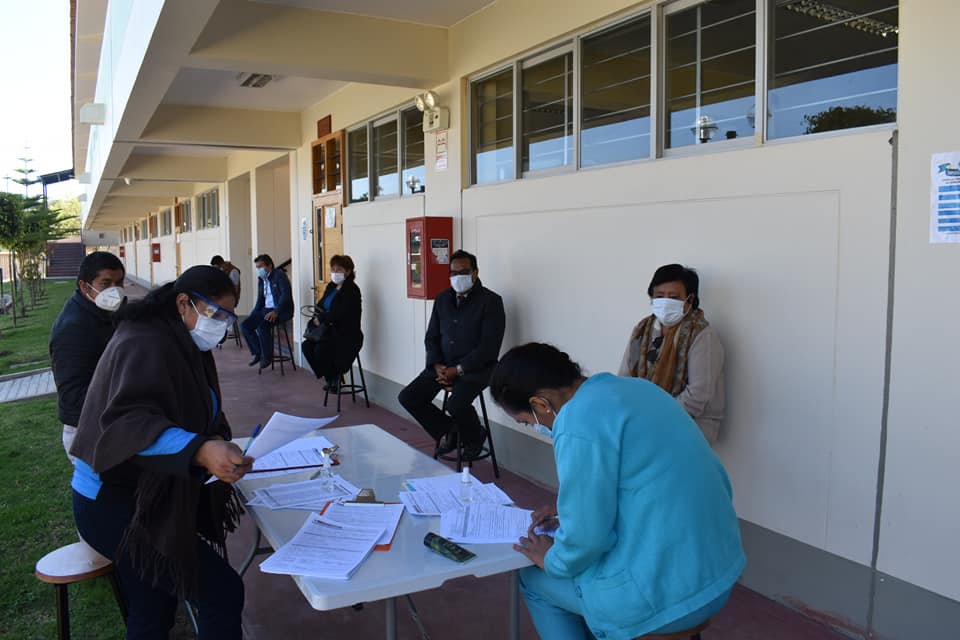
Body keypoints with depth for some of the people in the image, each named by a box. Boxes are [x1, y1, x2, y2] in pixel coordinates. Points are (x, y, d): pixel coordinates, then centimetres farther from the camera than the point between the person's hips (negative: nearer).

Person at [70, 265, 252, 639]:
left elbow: (197, 418, 11)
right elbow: (127, 422, -37)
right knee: (223, 594, -11)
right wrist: (200, 450, -52)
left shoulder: (186, 346, 10)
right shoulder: (145, 345, -21)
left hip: (145, 499, 10)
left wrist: (221, 446, -10)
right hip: (115, 506, -10)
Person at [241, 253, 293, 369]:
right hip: (266, 309, 8)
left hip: (282, 310, -8)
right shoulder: (261, 280, 15)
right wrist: (253, 315, 5)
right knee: (244, 325, -6)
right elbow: (260, 299, 20)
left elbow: (286, 294, -20)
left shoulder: (279, 275, -9)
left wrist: (276, 312, -29)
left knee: (262, 326, -31)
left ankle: (267, 356, -12)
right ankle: (258, 353, 7)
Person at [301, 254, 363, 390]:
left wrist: (321, 319, -14)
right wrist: (317, 316, -7)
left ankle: (334, 378, -1)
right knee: (306, 345, -10)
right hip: (330, 331, 8)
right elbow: (320, 305, 15)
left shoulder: (352, 290, -13)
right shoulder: (331, 286, 13)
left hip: (347, 335, -8)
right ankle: (330, 376, 4)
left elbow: (340, 313, -23)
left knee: (320, 349, -27)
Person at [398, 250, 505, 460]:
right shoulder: (442, 299, 11)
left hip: (475, 368, -6)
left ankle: (474, 439, 3)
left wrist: (458, 370, -18)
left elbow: (489, 345, -15)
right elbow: (432, 337, 13)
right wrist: (437, 366, -6)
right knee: (408, 397, -8)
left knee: (456, 404, -31)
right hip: (443, 365, 6)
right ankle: (448, 432, 12)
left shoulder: (490, 301, -8)